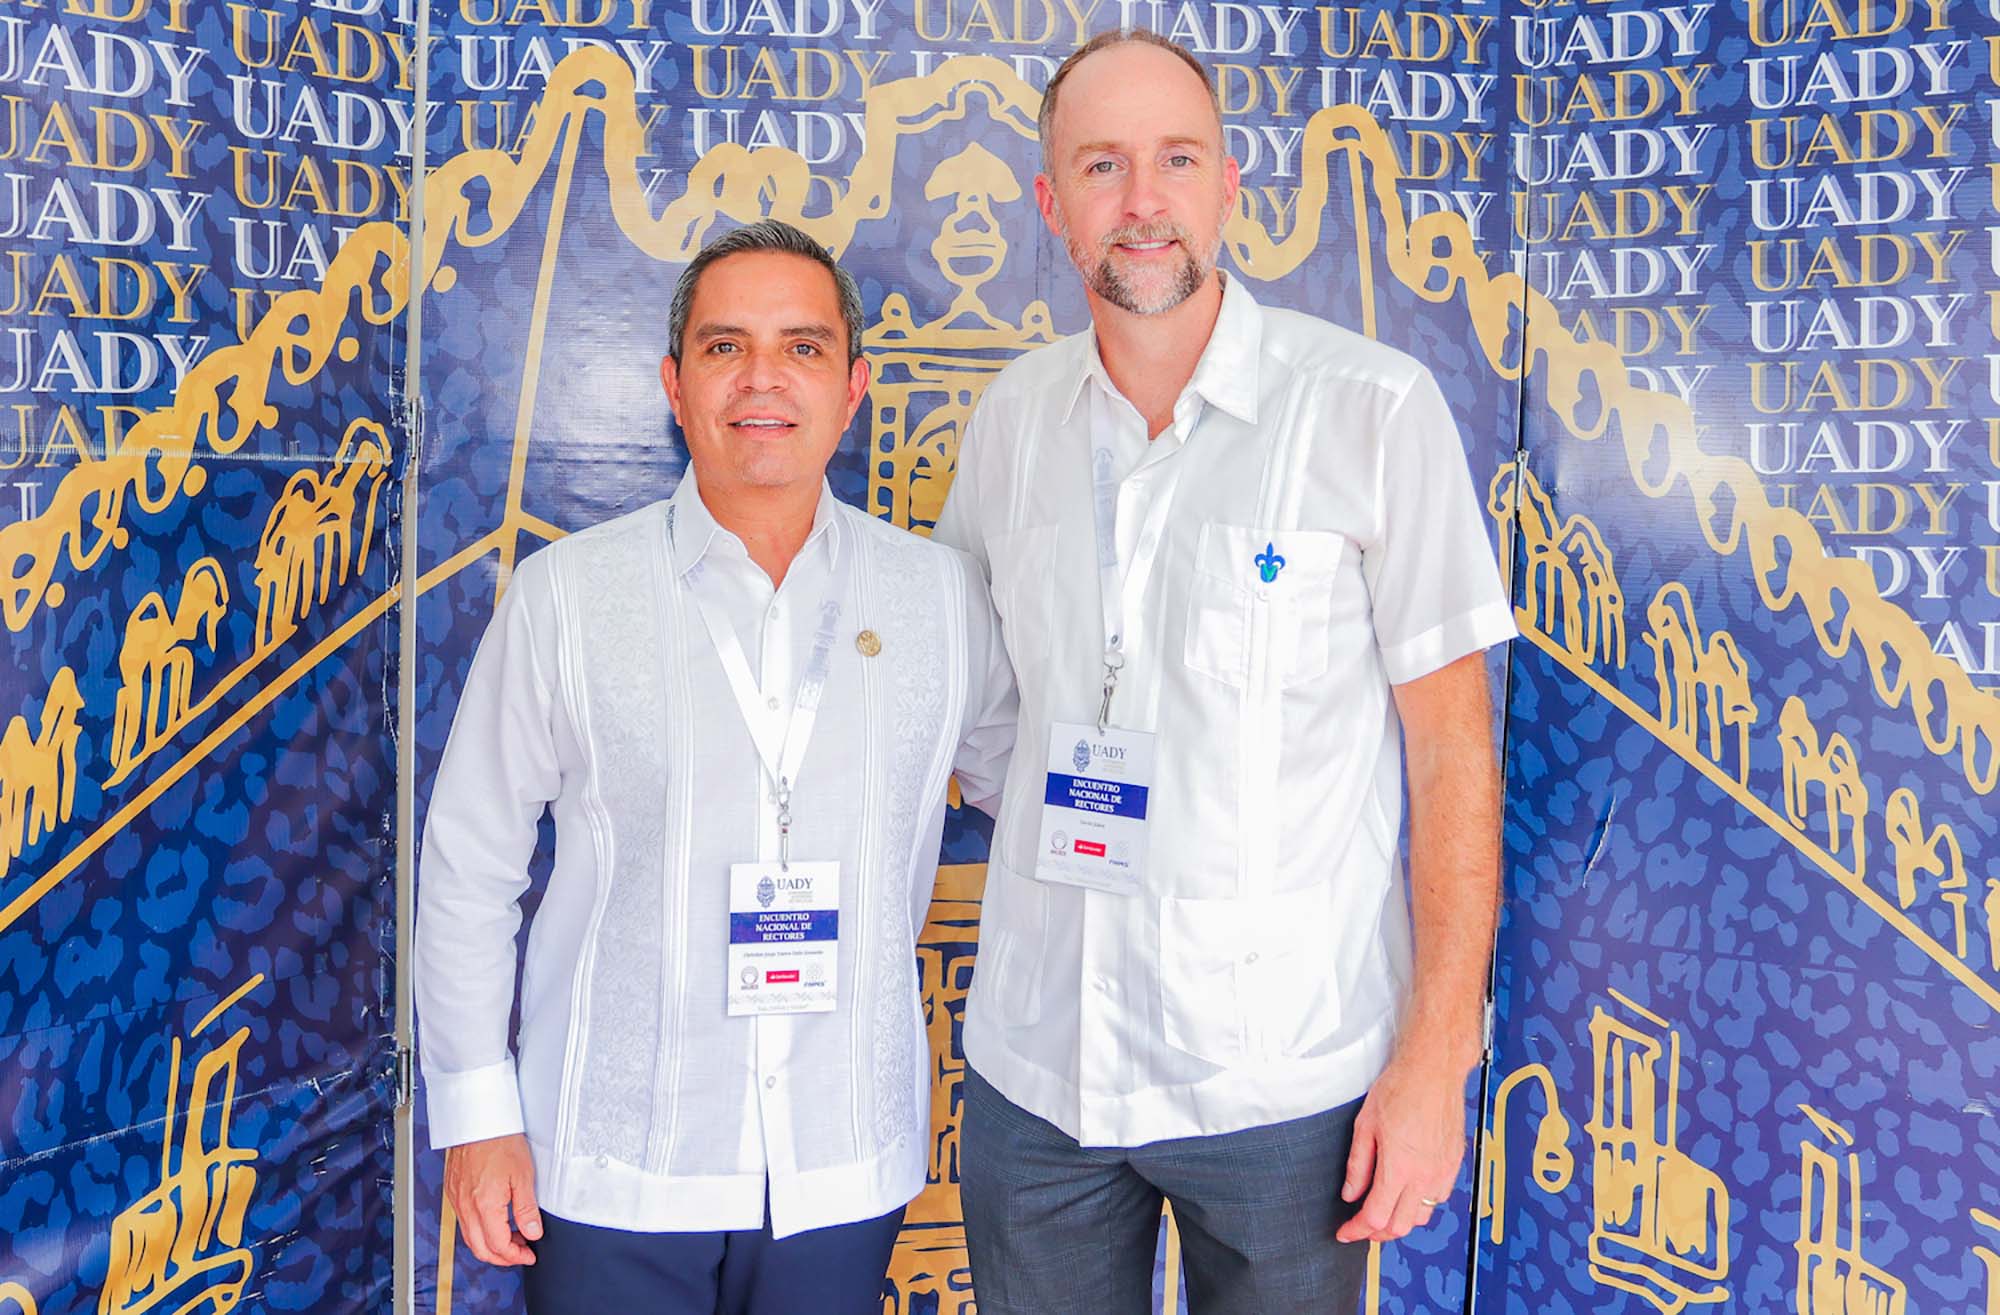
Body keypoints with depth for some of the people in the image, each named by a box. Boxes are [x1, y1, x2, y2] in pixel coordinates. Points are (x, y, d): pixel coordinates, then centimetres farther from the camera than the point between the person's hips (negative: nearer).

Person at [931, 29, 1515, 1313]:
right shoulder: (1013, 416, 3)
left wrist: (1437, 1056, -10)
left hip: (1279, 1079, -3)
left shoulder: (1373, 409, -9)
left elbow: (1452, 745, -8)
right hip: (1035, 1062, 4)